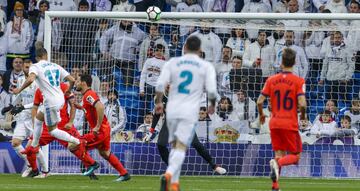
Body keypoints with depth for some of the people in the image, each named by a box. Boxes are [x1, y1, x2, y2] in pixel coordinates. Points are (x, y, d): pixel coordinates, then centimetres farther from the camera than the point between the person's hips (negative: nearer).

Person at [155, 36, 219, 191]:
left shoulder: (173, 63, 6)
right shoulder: (206, 66, 2)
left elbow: (160, 84, -3)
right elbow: (211, 90, -5)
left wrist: (158, 102, 12)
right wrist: (213, 105, 14)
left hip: (172, 110, 3)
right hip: (189, 112, -3)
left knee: (175, 146, 18)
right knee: (181, 148, -7)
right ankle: (168, 175, -32)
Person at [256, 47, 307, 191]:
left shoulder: (271, 80, 2)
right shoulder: (298, 81, -8)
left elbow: (260, 101, 0)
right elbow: (302, 104, -17)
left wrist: (261, 115, 19)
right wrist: (303, 115, 4)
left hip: (274, 123, 4)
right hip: (290, 124, -4)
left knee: (280, 154, 13)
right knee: (295, 156, 7)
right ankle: (277, 163, -25)